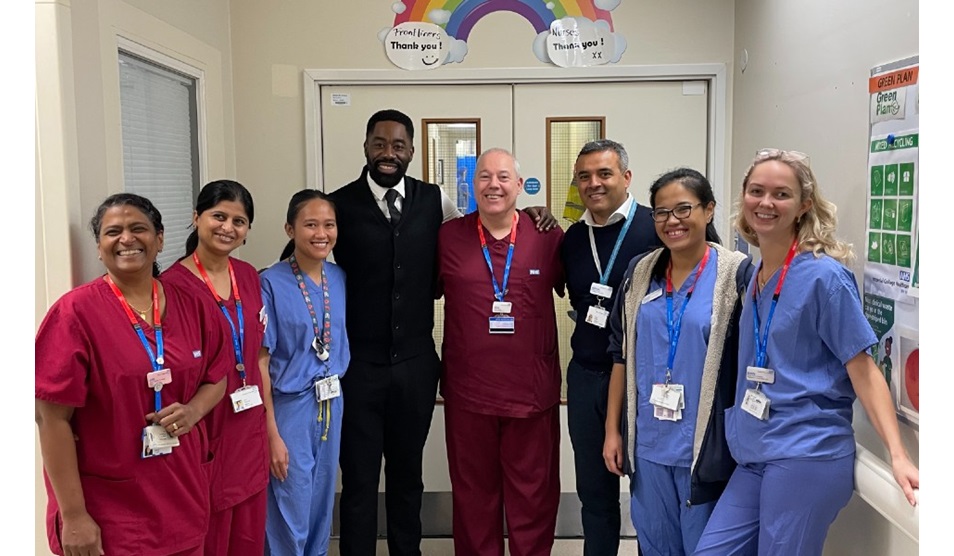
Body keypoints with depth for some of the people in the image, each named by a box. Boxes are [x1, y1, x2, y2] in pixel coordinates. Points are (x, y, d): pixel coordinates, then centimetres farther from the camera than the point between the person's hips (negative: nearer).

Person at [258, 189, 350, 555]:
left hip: (332, 404, 5)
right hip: (289, 407, -5)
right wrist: (271, 433, -14)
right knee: (291, 519, 7)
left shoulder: (339, 278, 1)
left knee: (321, 508, 19)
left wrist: (334, 400, 6)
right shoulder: (271, 284, -14)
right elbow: (260, 363, -13)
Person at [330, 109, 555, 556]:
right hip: (358, 363, -2)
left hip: (416, 362, 3)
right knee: (358, 478, 10)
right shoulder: (339, 205, -5)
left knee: (408, 474, 19)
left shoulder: (434, 201, 2)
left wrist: (526, 217, 1)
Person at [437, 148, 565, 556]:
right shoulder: (447, 237, 1)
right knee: (474, 495, 15)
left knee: (533, 495, 12)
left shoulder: (548, 237, -1)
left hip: (533, 392, 0)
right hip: (467, 394, 1)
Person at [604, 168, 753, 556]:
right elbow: (621, 355, 8)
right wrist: (612, 429, 7)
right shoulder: (640, 271, 4)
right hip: (647, 444, 4)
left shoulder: (736, 273, -9)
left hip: (704, 446, -4)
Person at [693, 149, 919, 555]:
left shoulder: (823, 275, -10)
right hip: (755, 456, 7)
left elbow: (862, 370, -10)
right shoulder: (754, 277, 11)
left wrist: (898, 456, -18)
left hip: (807, 456, -7)